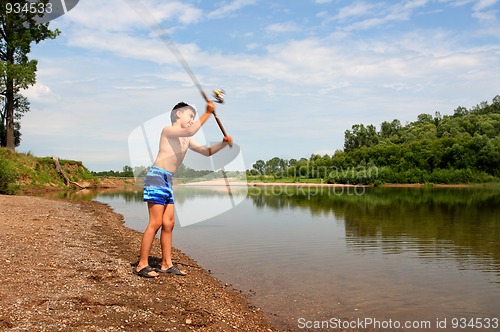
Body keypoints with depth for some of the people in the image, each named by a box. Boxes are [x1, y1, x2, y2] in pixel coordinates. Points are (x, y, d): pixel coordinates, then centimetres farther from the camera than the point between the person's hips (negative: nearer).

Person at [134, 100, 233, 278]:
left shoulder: (186, 140, 21)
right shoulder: (167, 130, -3)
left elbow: (207, 151, 23)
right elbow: (190, 131, -22)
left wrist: (223, 143, 7)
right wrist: (207, 113, -16)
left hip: (168, 181, 9)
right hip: (157, 176, -9)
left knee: (169, 223, 7)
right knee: (156, 223, -12)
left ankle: (167, 264, 13)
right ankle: (142, 265, -7)